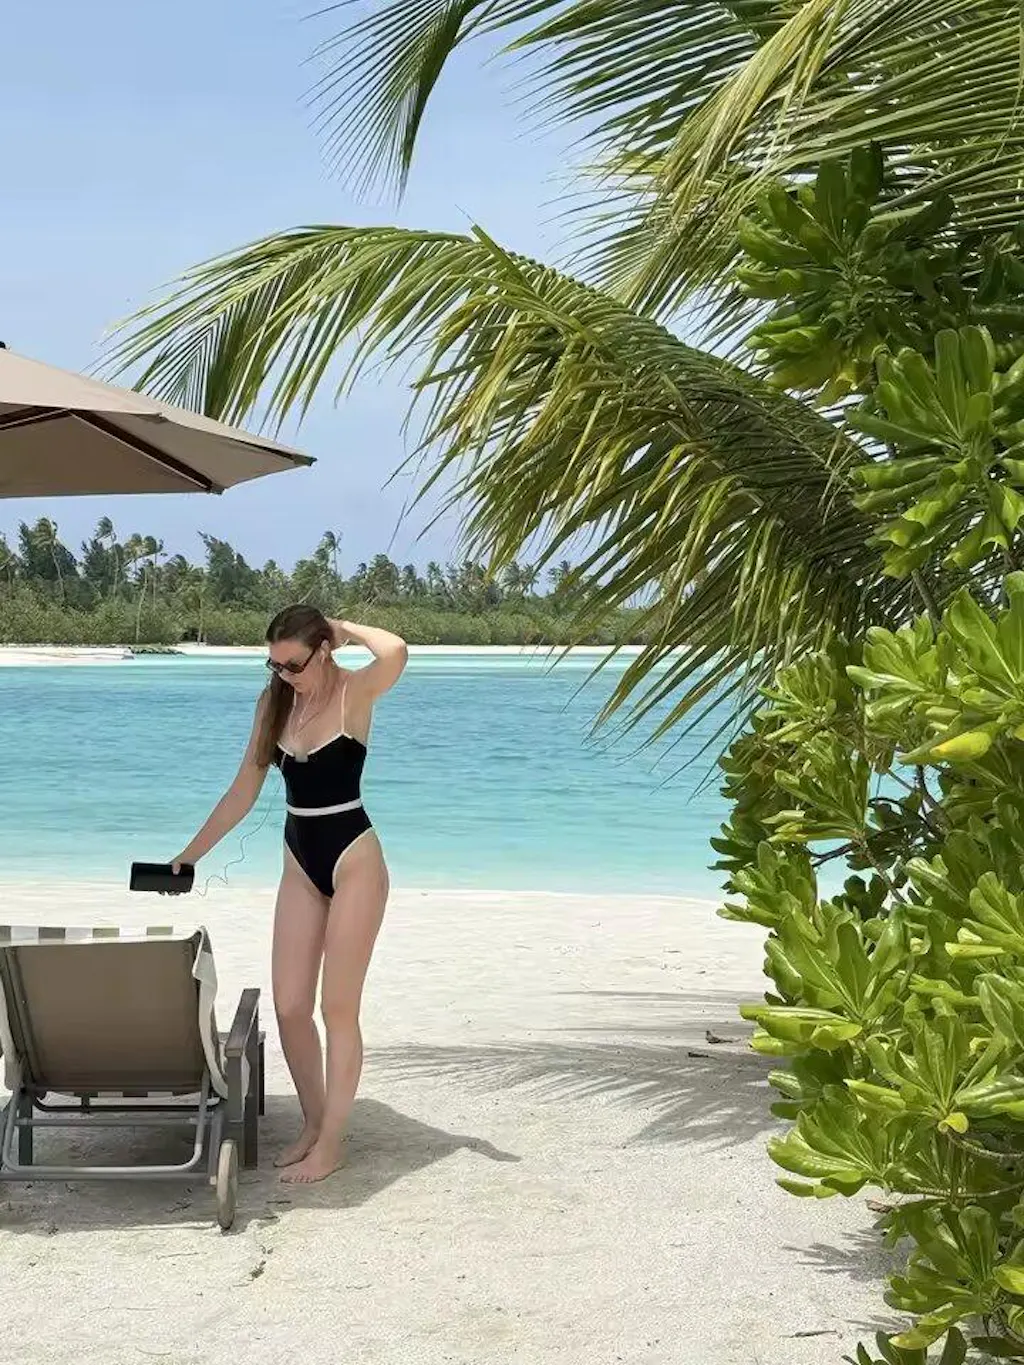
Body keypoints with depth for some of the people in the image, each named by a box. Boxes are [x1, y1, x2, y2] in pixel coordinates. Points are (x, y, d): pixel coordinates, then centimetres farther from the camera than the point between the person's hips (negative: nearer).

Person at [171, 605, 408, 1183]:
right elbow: (245, 791, 11)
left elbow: (396, 652, -35)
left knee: (338, 1008, -1)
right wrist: (191, 854, 11)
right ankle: (313, 1125, 22)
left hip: (353, 859, -6)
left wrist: (348, 629, -16)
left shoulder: (355, 691, -10)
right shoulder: (275, 703, 5)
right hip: (301, 861, 6)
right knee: (289, 1007, 5)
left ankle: (330, 1144, 10)